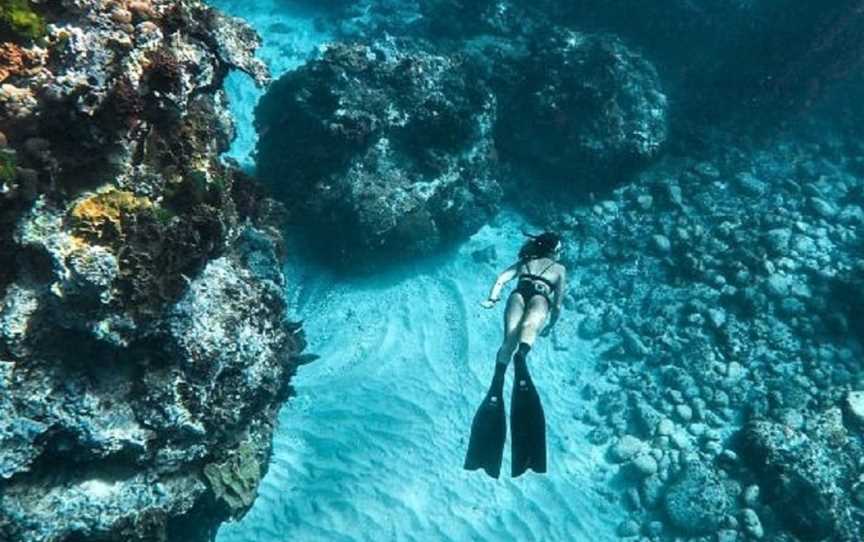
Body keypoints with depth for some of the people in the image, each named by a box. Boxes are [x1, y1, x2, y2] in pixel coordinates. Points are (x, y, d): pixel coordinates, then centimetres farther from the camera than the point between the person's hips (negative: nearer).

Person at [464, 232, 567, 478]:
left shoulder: (525, 261, 38)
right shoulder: (559, 268, 34)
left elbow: (502, 278, 19)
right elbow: (558, 304, 29)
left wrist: (492, 298, 8)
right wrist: (549, 325, 42)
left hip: (519, 293, 1)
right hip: (540, 297, -1)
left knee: (510, 337, -21)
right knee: (530, 324, -31)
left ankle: (497, 387, -37)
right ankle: (521, 356, -58)